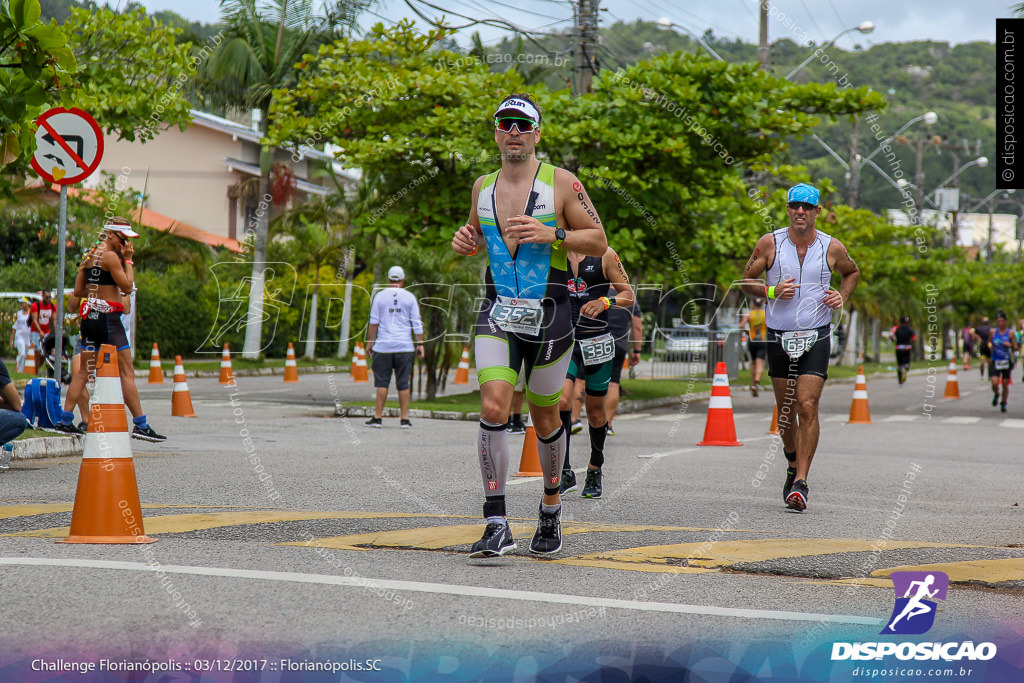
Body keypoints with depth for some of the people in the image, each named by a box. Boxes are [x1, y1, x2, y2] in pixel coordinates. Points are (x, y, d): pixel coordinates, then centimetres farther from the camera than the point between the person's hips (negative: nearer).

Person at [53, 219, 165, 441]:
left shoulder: (89, 255, 13)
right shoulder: (110, 256, -12)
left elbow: (78, 291, 15)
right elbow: (127, 287, -13)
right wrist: (128, 260, -7)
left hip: (90, 315, 8)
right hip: (108, 317, -8)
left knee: (84, 371, 12)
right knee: (127, 372, -6)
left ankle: (65, 420, 9)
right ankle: (140, 425, -7)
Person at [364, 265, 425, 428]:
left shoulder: (380, 296, 2)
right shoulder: (410, 297, 3)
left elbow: (374, 322, 1)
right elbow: (417, 323, 2)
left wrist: (370, 342, 7)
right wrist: (420, 344, 6)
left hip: (383, 346, -1)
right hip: (404, 346, 1)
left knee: (382, 382, 3)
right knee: (404, 383, 3)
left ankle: (377, 417, 1)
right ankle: (404, 419, 3)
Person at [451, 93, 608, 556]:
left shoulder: (561, 182, -4)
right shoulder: (483, 186, 9)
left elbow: (598, 241, -2)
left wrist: (552, 234, -18)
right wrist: (465, 242, 3)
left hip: (549, 314, -2)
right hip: (498, 314, 2)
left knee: (544, 419, 10)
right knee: (492, 409, -16)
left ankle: (551, 509, 34)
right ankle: (497, 526, -15)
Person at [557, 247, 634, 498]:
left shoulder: (605, 255, -1)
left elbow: (629, 296, 0)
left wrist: (605, 302, -18)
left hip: (597, 341, -1)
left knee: (595, 411, 11)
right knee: (561, 401, -21)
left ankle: (595, 469, 33)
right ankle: (565, 473, -15)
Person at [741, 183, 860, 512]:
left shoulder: (832, 248, 0)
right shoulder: (769, 243, -2)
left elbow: (852, 272, 20)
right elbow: (747, 279, 4)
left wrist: (842, 297, 2)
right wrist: (772, 290, -14)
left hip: (815, 337, -1)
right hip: (779, 336, 2)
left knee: (807, 407, -14)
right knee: (785, 410, 11)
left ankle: (801, 483, -13)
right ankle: (794, 467, 36)